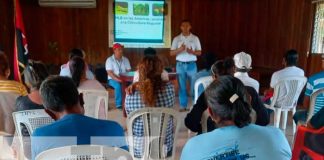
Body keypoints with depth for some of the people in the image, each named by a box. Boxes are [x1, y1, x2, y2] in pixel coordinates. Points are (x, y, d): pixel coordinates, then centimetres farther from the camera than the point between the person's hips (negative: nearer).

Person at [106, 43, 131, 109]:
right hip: (113, 79, -3)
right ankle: (119, 104, -24)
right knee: (118, 86, -37)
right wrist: (117, 79, -26)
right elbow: (110, 73, -12)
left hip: (124, 79, 4)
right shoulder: (109, 60, -4)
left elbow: (129, 71, 5)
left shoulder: (125, 59, 9)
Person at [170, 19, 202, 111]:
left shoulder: (195, 38, 4)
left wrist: (192, 52, -16)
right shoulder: (176, 39, 4)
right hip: (180, 65, 1)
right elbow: (171, 53, 1)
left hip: (191, 65, 0)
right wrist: (179, 49, -17)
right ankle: (183, 106, 14)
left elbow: (199, 52, 5)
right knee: (182, 86, 5)